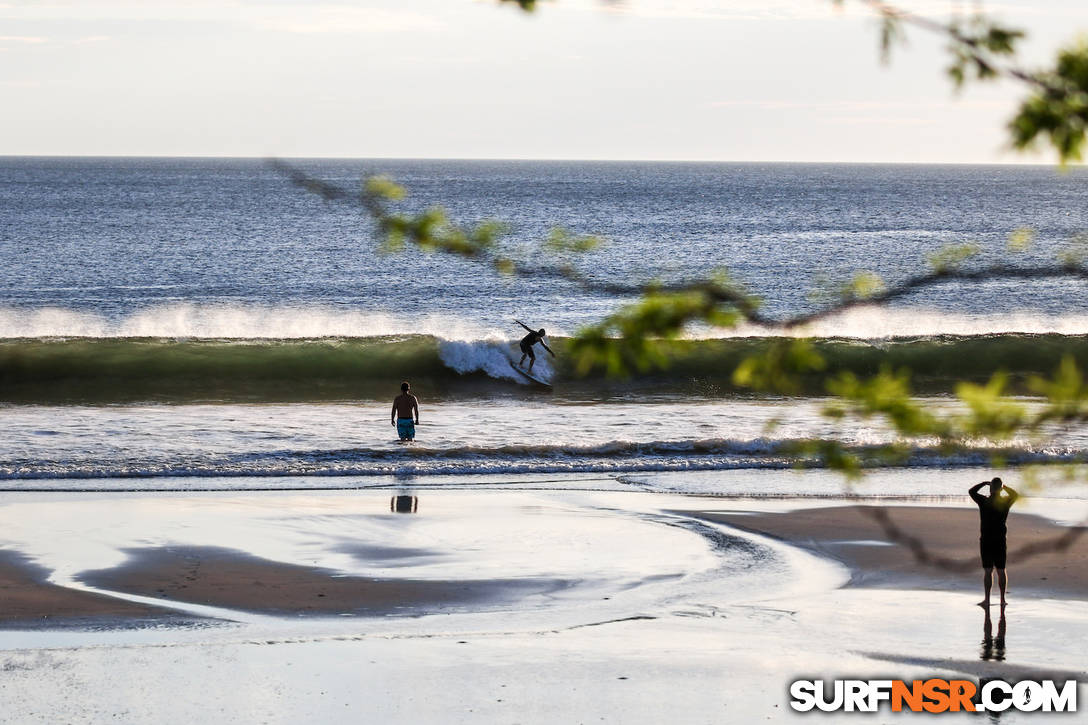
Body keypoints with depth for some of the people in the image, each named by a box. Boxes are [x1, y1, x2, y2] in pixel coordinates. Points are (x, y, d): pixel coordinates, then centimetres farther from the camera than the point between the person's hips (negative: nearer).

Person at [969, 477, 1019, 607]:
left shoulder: (984, 501, -9)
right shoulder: (1005, 502, -2)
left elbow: (971, 491, 8)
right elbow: (1015, 495, 19)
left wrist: (984, 483, 13)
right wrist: (1004, 487, 21)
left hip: (986, 540, -2)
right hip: (1000, 540, 2)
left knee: (988, 570, -2)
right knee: (1001, 571, 9)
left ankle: (987, 599, -5)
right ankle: (1002, 599, 11)